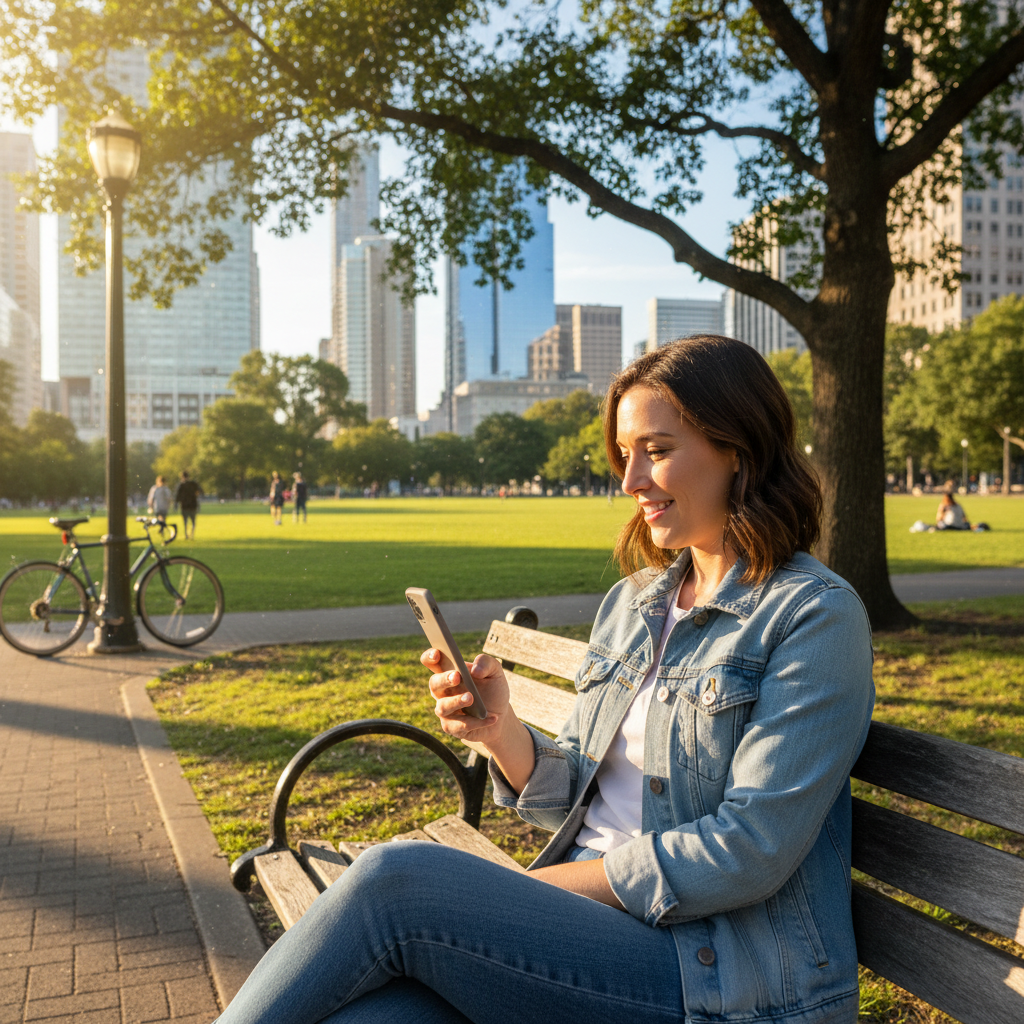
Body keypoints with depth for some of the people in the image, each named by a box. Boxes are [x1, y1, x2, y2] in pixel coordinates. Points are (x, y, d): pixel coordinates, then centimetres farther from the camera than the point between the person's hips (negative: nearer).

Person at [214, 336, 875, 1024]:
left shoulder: (817, 614, -8)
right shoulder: (630, 602, 13)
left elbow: (749, 851, -16)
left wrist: (536, 888, -11)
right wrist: (502, 731, -8)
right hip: (591, 926, 5)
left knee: (394, 879, -22)